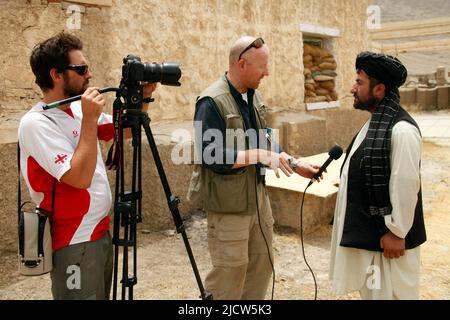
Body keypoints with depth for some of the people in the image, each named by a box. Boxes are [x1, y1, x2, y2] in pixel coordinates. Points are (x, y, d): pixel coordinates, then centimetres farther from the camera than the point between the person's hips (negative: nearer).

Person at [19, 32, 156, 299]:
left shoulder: (77, 108, 6)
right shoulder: (36, 122, -18)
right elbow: (80, 178, -26)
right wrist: (90, 120, -24)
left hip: (101, 232, 8)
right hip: (75, 243, -8)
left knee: (102, 295, 19)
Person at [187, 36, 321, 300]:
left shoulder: (254, 96, 7)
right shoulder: (212, 102, -19)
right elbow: (213, 157, -24)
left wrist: (296, 165, 8)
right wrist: (258, 155, -25)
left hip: (258, 194, 8)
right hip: (228, 201, -8)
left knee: (262, 264, 18)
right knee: (230, 271, 2)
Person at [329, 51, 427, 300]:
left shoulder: (402, 130, -21)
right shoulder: (374, 123, 9)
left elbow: (406, 185, -22)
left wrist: (396, 232, -19)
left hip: (386, 234, -9)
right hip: (365, 230, 9)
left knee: (388, 292, 4)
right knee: (370, 291, 21)